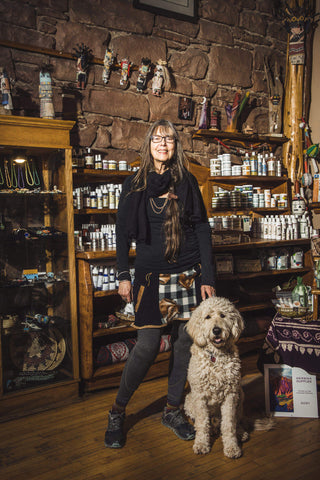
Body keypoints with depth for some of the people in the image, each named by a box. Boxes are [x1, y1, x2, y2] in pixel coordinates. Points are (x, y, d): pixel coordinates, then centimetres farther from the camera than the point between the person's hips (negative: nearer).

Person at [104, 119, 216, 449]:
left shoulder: (187, 183, 6)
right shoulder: (133, 185, 5)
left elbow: (203, 230, 5)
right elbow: (122, 233, 6)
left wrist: (208, 277, -1)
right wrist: (123, 276, -1)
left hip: (188, 274, 2)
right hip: (150, 276, -2)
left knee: (185, 342, 7)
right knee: (147, 345, -5)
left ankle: (172, 410, 27)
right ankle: (117, 411, 16)